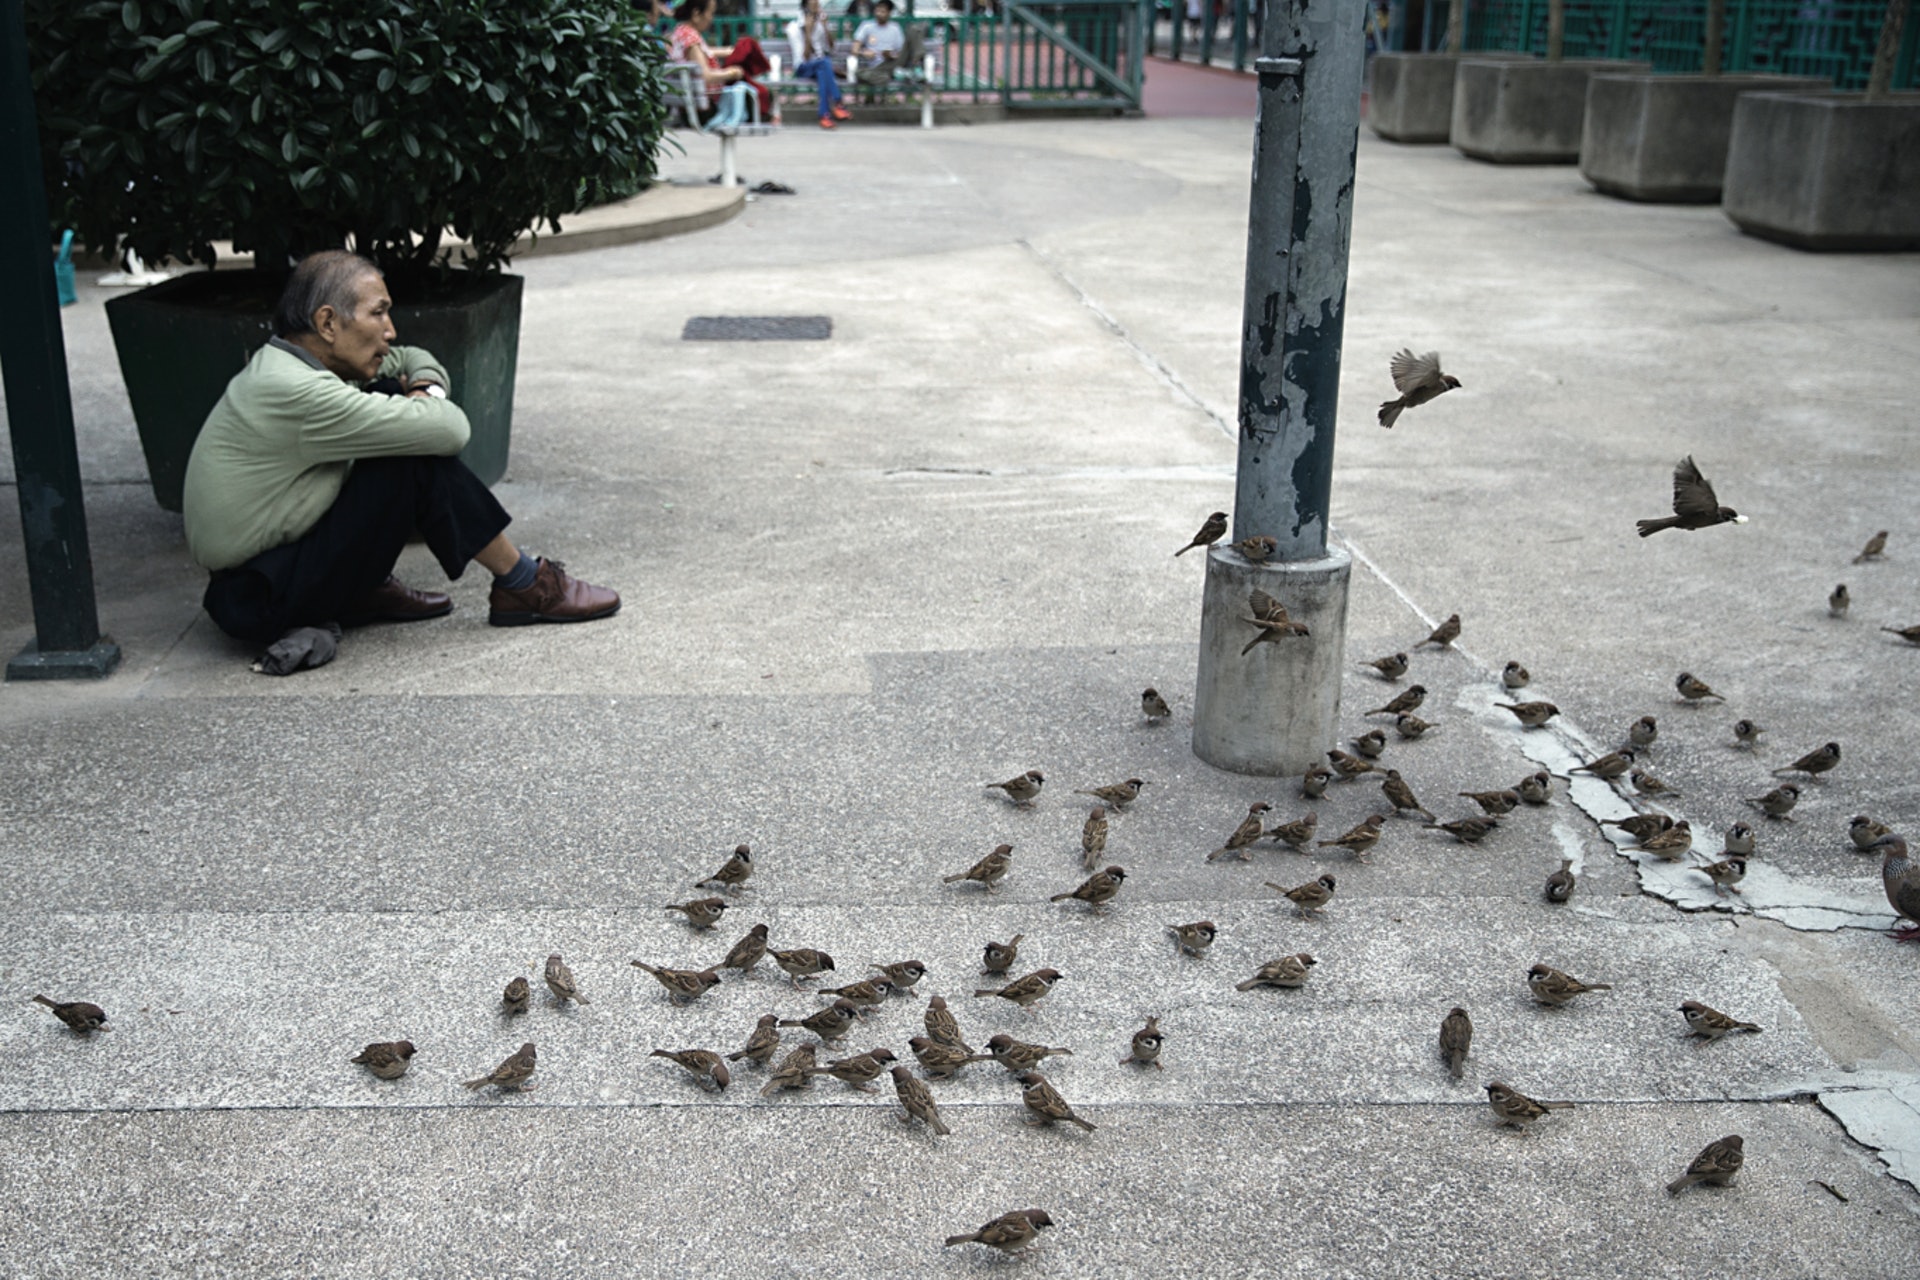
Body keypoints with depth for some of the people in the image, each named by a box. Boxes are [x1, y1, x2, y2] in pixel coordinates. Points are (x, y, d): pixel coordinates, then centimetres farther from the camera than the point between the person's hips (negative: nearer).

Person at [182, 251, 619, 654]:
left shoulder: (283, 360, 5)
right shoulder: (295, 392, -25)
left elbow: (413, 358, 21)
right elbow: (451, 430, -25)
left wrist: (426, 390, -2)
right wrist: (424, 406, -2)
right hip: (261, 604, -10)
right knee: (421, 462, -19)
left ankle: (368, 590, 8)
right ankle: (525, 587, -2)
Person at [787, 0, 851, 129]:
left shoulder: (820, 23, 9)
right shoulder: (794, 28, -6)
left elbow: (830, 46, -4)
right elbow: (805, 57, -15)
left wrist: (824, 25, -12)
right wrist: (808, 31, -20)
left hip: (821, 66, 4)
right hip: (803, 68, -4)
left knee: (823, 72, -34)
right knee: (824, 63, -35)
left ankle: (825, 114, -42)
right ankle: (836, 104, -42)